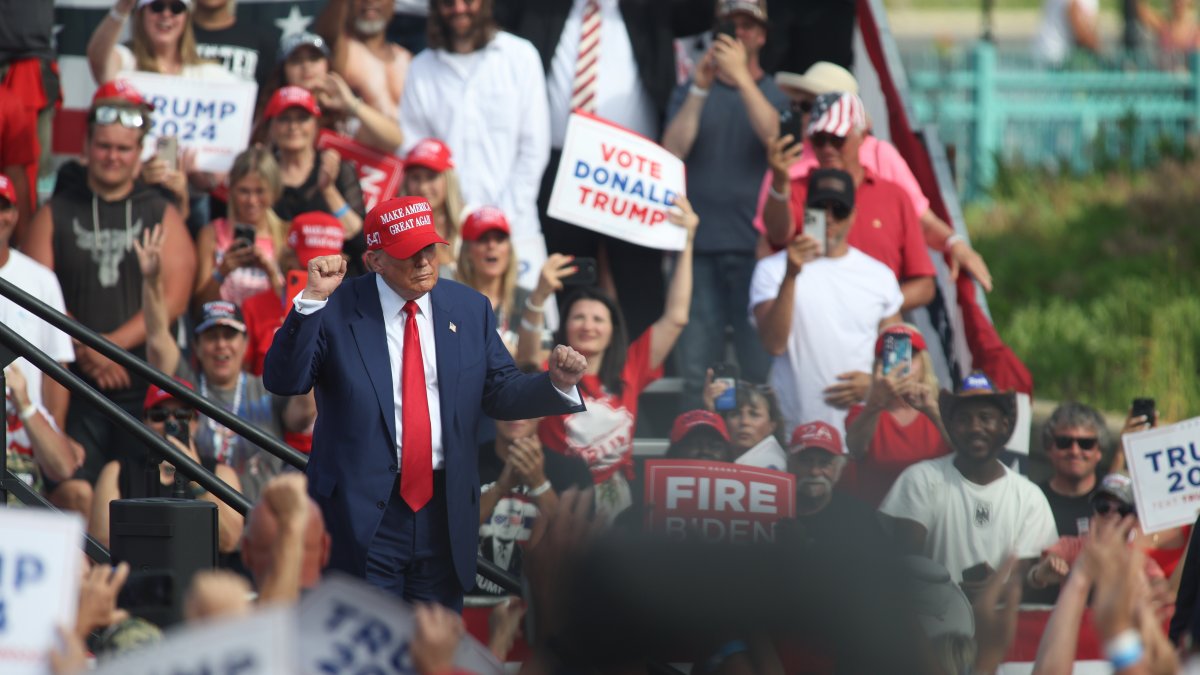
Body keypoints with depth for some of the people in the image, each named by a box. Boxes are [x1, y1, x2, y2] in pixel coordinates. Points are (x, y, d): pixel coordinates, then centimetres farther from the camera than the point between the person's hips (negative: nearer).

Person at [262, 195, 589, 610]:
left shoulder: (469, 309, 9)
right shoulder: (337, 311, -3)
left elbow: (500, 392, 11)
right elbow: (283, 381, -12)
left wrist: (556, 384, -8)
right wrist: (311, 301, -21)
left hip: (444, 512, 4)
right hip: (365, 512, -4)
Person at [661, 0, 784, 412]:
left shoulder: (775, 93, 10)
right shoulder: (691, 92, 13)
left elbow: (775, 135, -12)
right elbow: (673, 151, -2)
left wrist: (741, 77, -20)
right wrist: (700, 88, -12)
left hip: (756, 245, -1)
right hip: (700, 242, 1)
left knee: (762, 363, -6)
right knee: (696, 369, -4)